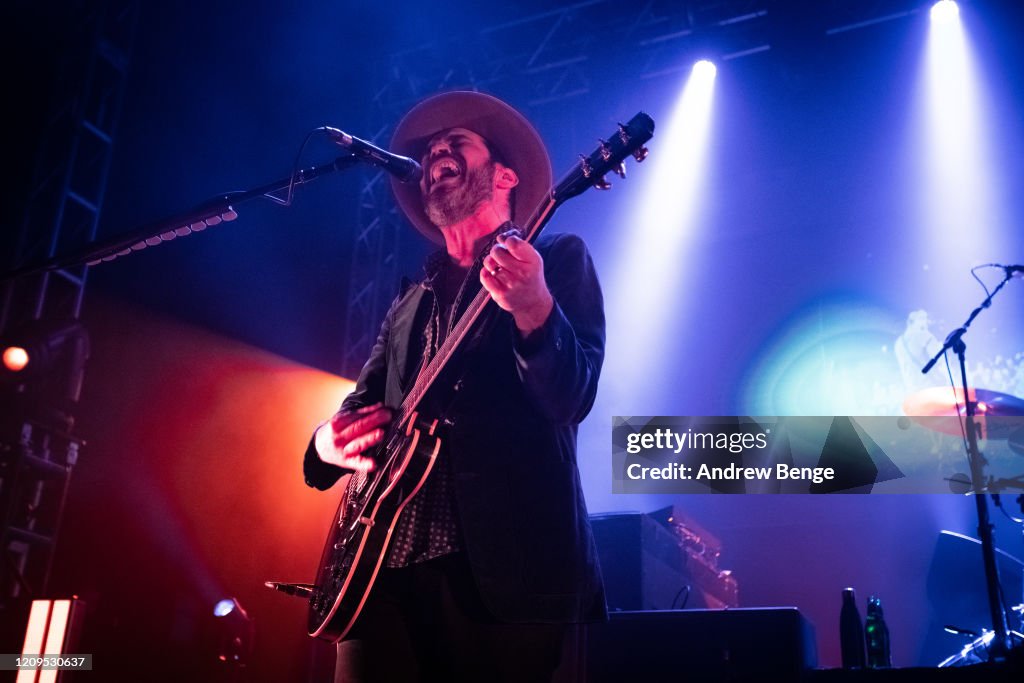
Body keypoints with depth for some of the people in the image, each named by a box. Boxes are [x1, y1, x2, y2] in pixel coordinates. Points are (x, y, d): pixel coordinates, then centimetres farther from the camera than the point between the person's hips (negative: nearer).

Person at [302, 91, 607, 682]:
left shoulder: (558, 257, 4)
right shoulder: (410, 304, 21)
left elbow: (573, 397, -9)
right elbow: (362, 404, 19)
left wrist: (534, 310, -27)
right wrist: (330, 441, -3)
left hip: (512, 570, -5)